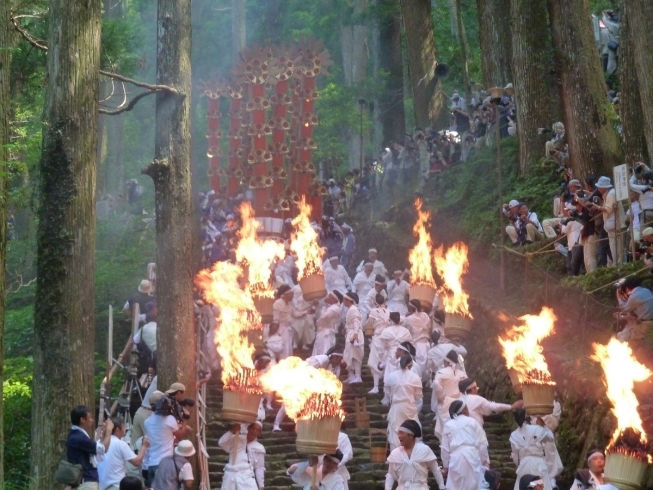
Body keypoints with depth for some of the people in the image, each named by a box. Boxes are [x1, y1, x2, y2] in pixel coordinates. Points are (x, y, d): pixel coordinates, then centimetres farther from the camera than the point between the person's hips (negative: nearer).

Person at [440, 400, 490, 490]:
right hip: (472, 457, -1)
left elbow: (445, 448, 8)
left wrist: (445, 466, 16)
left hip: (456, 459, 1)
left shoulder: (448, 425, 8)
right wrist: (485, 461, 11)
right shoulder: (472, 422, 5)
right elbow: (482, 443, 3)